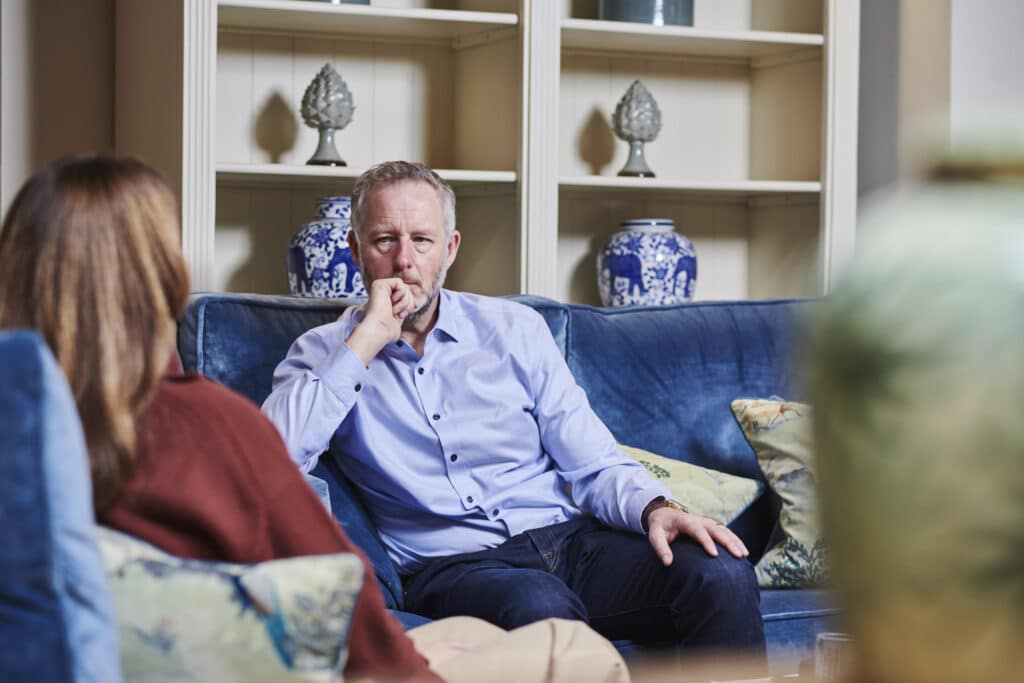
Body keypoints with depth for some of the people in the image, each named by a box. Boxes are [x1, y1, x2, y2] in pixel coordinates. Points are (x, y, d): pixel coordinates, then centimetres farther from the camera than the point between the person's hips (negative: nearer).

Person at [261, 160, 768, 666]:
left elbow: (594, 465, 10)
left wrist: (655, 508, -12)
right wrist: (365, 341, -12)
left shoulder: (513, 328, 14)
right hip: (451, 564, -3)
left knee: (724, 575, -23)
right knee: (542, 606, -39)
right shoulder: (323, 354, 8)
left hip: (568, 536, 4)